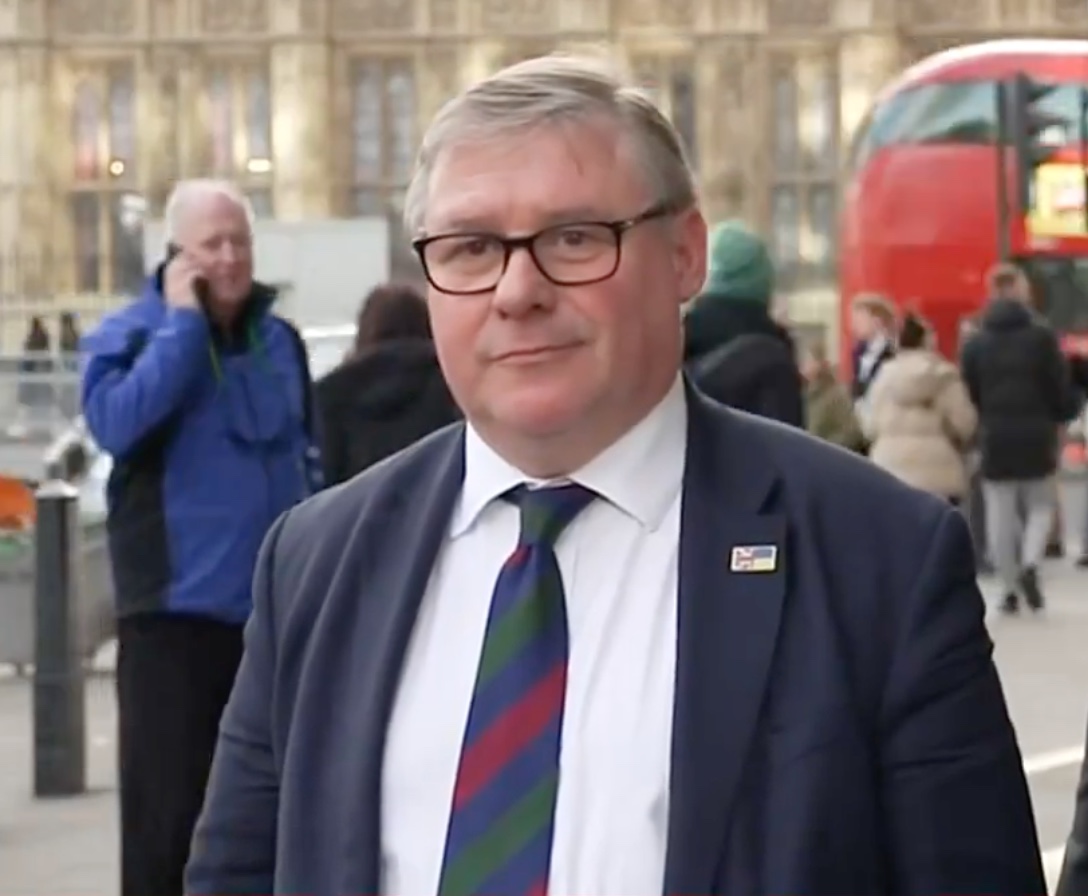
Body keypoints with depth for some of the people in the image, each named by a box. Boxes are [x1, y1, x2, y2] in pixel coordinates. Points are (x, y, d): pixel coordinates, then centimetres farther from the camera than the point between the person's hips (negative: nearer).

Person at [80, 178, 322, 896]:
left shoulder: (280, 339, 11)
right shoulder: (129, 335, -4)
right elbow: (118, 423, -25)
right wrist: (183, 320, -18)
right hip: (177, 610, -5)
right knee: (167, 805, -6)